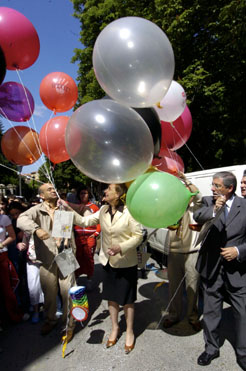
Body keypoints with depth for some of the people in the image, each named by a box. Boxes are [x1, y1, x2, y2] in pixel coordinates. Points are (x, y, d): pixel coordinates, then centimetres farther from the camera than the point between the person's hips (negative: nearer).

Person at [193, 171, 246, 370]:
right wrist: (214, 210, -35)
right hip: (212, 268, 1)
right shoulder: (209, 201, -2)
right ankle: (212, 348, 38)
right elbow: (197, 216, -20)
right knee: (211, 311, 16)